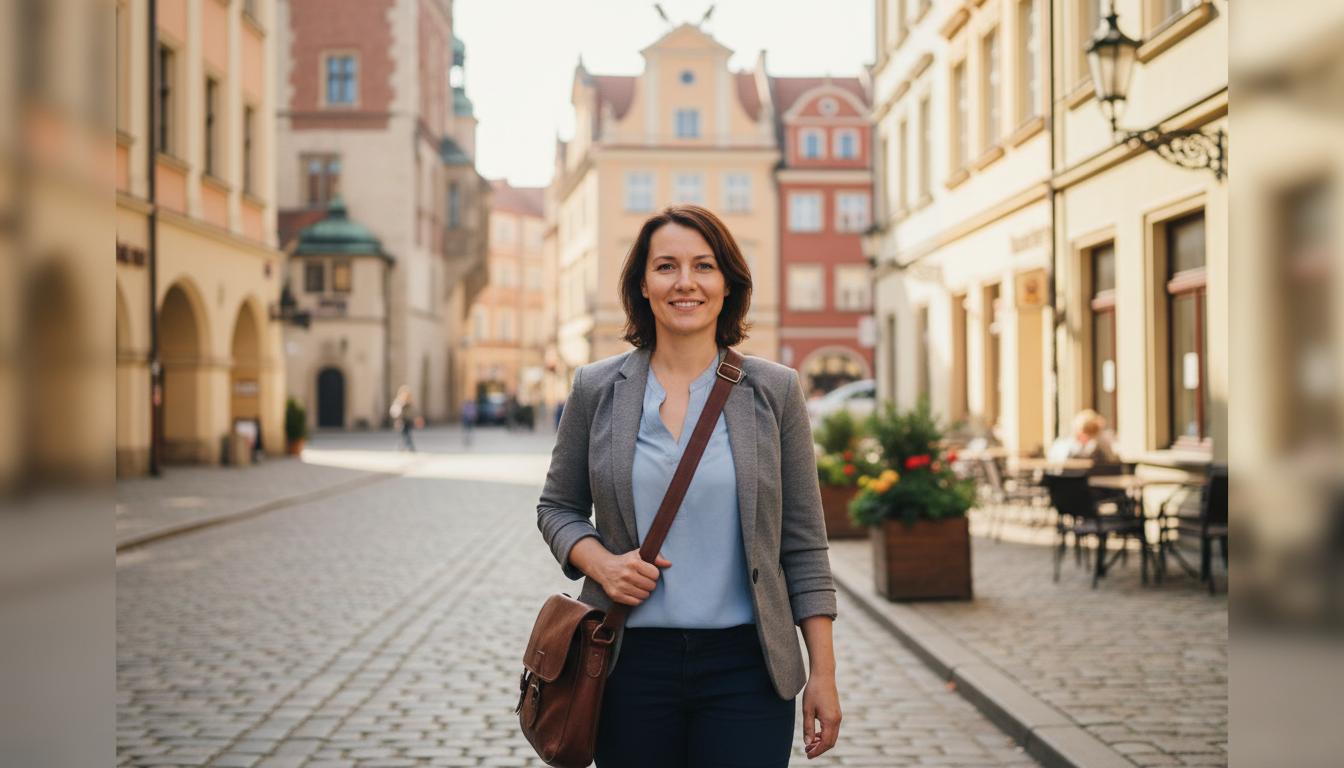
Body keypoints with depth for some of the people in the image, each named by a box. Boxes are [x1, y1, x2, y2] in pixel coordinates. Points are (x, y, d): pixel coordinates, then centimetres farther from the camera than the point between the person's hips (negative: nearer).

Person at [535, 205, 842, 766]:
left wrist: (823, 672, -1)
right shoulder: (596, 389, 3)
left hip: (744, 663, -1)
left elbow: (802, 542, 2)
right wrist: (599, 562, -9)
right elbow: (558, 507, 12)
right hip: (631, 662, 1)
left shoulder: (775, 390, 1)